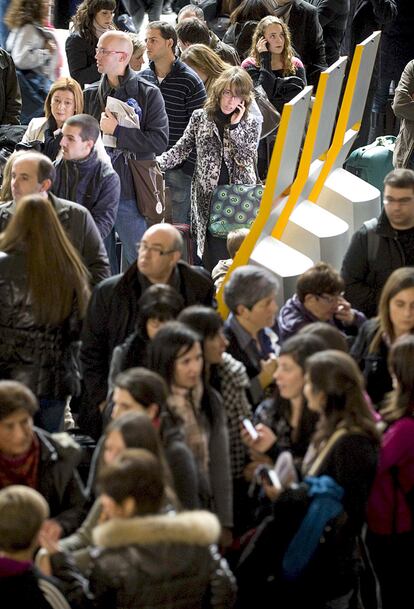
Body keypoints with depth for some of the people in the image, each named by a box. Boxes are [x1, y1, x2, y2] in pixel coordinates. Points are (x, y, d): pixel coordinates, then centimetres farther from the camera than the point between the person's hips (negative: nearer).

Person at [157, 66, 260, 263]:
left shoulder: (251, 124, 6)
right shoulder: (200, 117, 9)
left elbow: (247, 160, -5)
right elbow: (181, 150, 6)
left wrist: (234, 127, -10)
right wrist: (156, 163, -10)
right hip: (208, 195, 0)